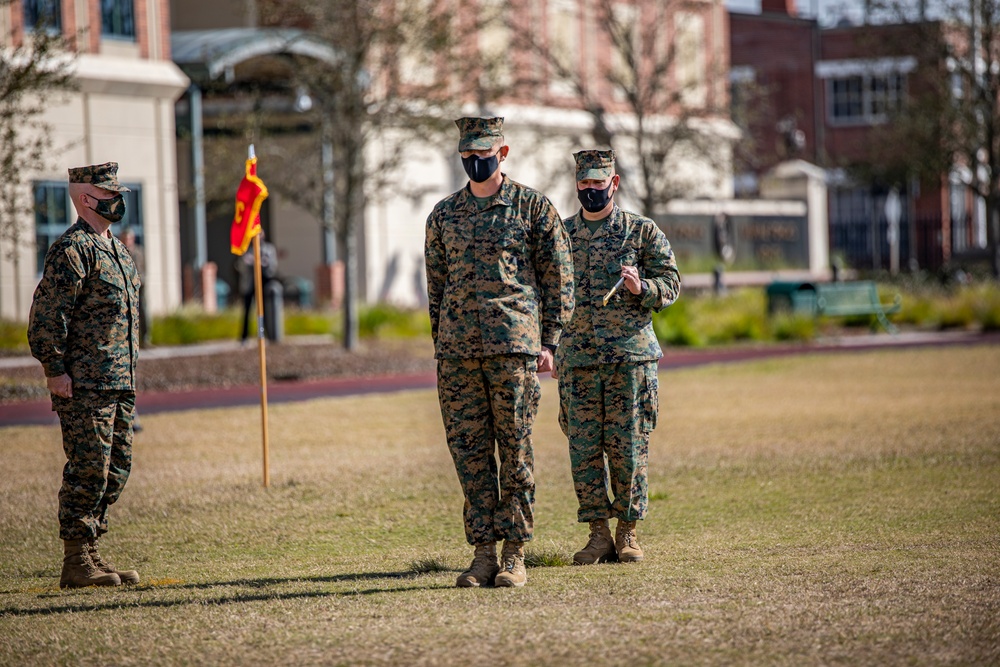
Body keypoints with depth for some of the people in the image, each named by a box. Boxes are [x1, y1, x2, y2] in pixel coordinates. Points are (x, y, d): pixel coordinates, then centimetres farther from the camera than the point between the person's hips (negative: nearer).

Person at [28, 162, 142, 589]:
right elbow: (46, 315, -16)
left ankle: (90, 554, 16)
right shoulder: (72, 249, -11)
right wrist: (56, 371, -18)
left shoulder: (115, 250, 18)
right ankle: (76, 565, -3)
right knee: (88, 472, -8)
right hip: (85, 387, -9)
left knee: (115, 470, 10)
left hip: (119, 384, 9)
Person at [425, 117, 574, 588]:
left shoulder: (533, 207, 3)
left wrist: (549, 342, -4)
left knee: (515, 451, -1)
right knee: (469, 452, 2)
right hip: (457, 351, 3)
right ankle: (483, 554, 7)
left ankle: (515, 555, 3)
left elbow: (558, 278, 3)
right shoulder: (443, 215, 13)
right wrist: (440, 350, 11)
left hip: (514, 346, -3)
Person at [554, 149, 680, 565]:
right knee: (583, 450, 0)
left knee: (627, 448, -1)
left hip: (631, 356, -2)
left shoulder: (642, 231, 4)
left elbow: (670, 285, 3)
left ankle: (628, 533, 9)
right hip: (577, 360, 2)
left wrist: (642, 288, -18)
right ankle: (598, 534, 8)